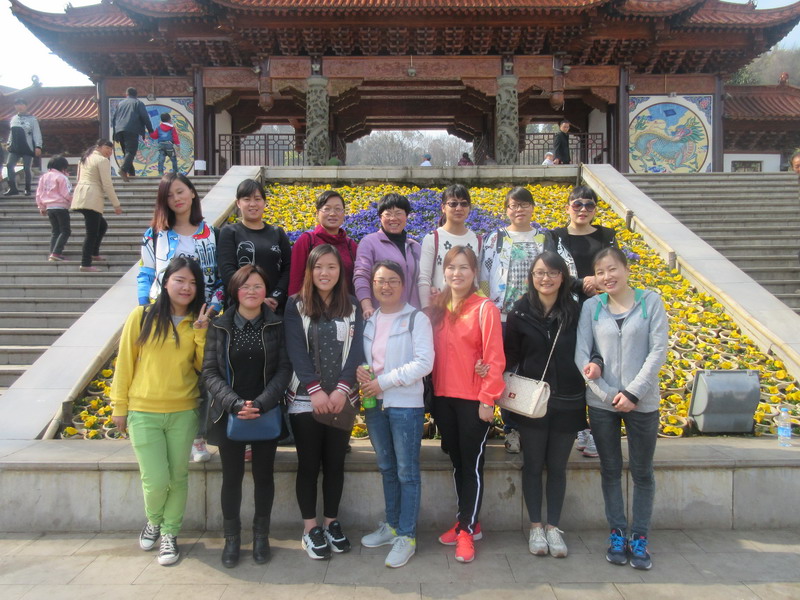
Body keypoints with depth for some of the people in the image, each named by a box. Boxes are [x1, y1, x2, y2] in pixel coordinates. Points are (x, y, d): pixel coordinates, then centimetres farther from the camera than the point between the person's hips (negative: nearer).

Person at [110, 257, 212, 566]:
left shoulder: (198, 321, 3)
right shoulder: (142, 316, -5)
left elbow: (203, 366, -1)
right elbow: (125, 362, 1)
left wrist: (201, 333, -13)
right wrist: (120, 406, 3)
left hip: (183, 412, 2)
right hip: (143, 412, -2)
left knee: (178, 478, 10)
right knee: (156, 480, -2)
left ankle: (169, 533, 30)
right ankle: (154, 521, 30)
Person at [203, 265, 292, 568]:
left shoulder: (277, 326, 0)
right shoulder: (219, 326, 1)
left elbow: (284, 369, -4)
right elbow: (209, 371, -3)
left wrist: (261, 404, -16)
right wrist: (235, 403, -16)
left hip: (266, 413, 0)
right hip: (229, 414, 0)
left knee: (264, 475, 9)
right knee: (232, 477, 7)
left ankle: (261, 535, 25)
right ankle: (232, 537, 22)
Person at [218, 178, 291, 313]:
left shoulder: (278, 233, 13)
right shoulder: (229, 233, 5)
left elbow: (288, 268, 6)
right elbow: (227, 271, -6)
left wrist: (276, 297, -11)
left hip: (276, 307, 2)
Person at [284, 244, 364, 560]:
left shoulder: (352, 308, 7)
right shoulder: (296, 305, 1)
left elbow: (355, 351, -1)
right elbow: (296, 351, -8)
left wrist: (341, 390, -14)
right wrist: (316, 390, -18)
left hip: (341, 398, 2)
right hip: (305, 398, -2)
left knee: (335, 463, 9)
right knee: (309, 464, 5)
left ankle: (332, 522, 23)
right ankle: (310, 528, 16)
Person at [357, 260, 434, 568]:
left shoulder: (416, 319, -7)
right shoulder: (368, 320, 10)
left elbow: (424, 363, -15)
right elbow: (359, 355, 17)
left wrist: (384, 382, -17)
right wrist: (359, 370, -7)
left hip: (406, 404, -6)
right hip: (374, 403, 6)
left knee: (407, 471, 1)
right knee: (386, 468, 17)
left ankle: (407, 536, 11)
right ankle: (391, 525, 31)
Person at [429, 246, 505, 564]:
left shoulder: (484, 308, -10)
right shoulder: (438, 308, 8)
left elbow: (495, 358, -12)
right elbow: (432, 353, 11)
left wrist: (488, 399, -14)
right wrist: (433, 390, 3)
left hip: (474, 400, -6)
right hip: (443, 397, 6)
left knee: (472, 464, 3)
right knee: (456, 461, 15)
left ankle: (467, 530, 13)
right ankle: (468, 521, 29)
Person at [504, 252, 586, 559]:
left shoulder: (576, 311, -2)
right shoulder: (520, 312, -3)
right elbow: (510, 355, -1)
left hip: (567, 402, 1)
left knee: (557, 466, 11)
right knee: (533, 465, 10)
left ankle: (553, 526, 25)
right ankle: (535, 526, 24)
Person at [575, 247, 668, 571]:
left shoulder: (650, 301, -2)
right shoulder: (591, 306, 1)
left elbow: (658, 351, -7)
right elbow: (581, 353, -3)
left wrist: (633, 392, -13)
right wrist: (607, 393, -11)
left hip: (642, 402, -1)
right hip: (602, 402, 1)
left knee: (642, 471, 9)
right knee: (610, 470, 11)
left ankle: (639, 538, 21)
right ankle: (617, 533, 24)